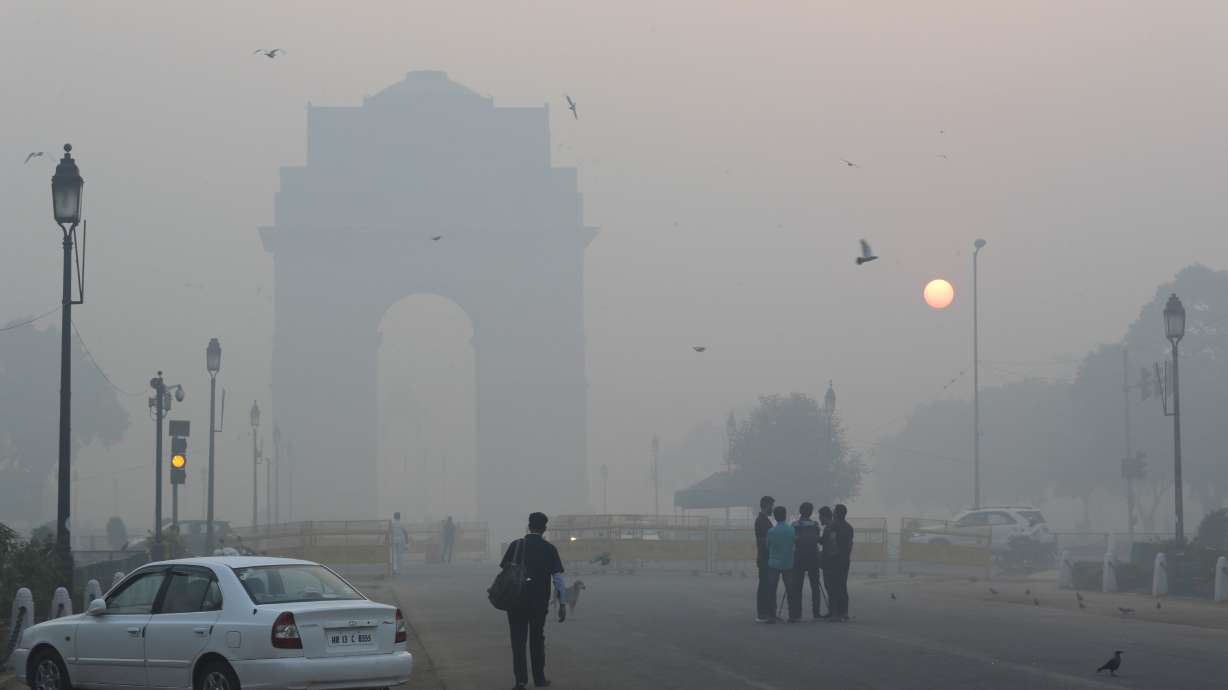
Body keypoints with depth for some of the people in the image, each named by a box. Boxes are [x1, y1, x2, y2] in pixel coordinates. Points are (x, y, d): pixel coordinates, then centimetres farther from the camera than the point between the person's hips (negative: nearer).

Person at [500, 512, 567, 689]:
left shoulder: (515, 545, -1)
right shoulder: (549, 549, -3)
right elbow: (558, 577, -6)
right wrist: (562, 603, -2)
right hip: (539, 601, 0)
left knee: (518, 640, 5)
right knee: (537, 639, 15)